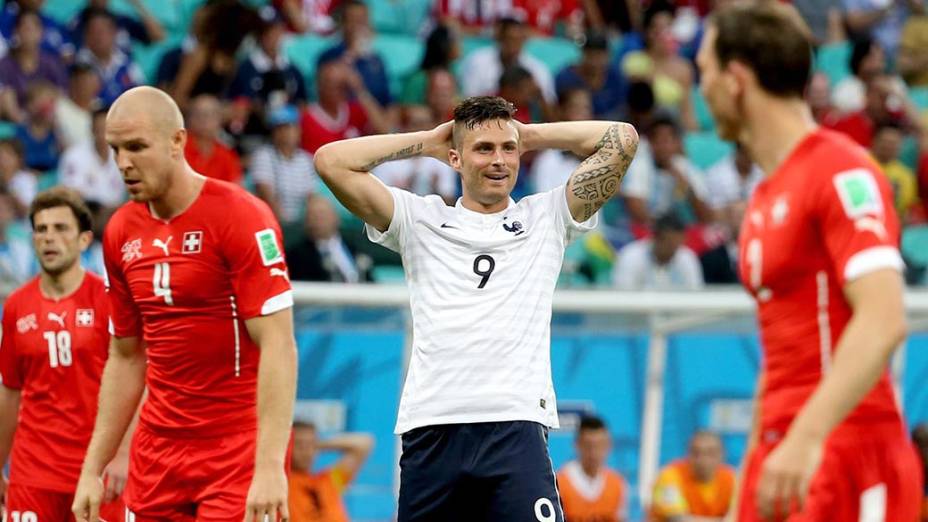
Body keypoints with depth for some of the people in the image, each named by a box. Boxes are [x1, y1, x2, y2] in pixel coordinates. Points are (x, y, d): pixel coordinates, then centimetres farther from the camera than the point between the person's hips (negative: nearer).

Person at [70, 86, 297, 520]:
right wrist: (93, 468, 13)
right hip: (157, 449, 6)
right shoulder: (121, 233, 8)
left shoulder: (241, 218, -11)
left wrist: (271, 467, -23)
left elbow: (278, 346, -16)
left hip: (238, 448, -6)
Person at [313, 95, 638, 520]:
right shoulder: (421, 220, 14)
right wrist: (426, 141, 14)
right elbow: (331, 161, 8)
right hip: (430, 432, 1)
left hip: (517, 429, -1)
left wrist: (533, 135, 17)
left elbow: (622, 139, 10)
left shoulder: (546, 218, 15)